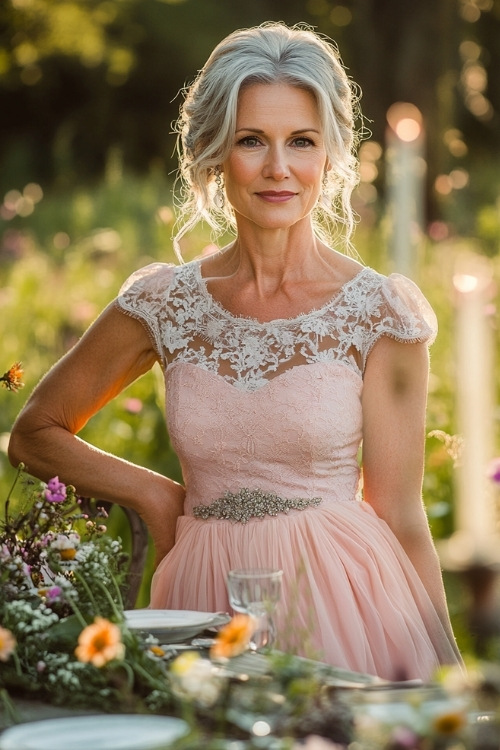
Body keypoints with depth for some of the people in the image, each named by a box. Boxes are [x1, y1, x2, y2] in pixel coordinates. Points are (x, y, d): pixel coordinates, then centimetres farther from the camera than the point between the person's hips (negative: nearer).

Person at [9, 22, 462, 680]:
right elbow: (34, 434, 13)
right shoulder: (161, 304, 1)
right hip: (206, 604, 2)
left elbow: (399, 515, -2)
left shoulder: (382, 312, -5)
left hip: (343, 605, -2)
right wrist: (156, 496, 2)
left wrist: (449, 675, -3)